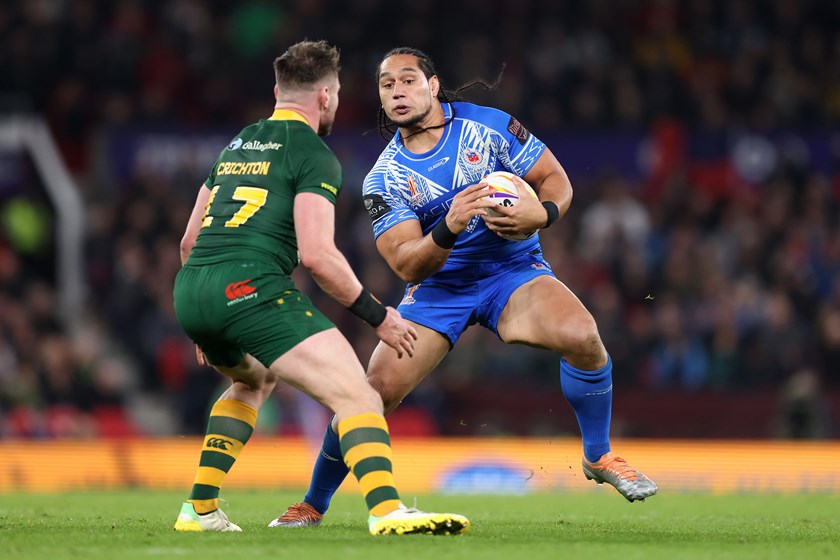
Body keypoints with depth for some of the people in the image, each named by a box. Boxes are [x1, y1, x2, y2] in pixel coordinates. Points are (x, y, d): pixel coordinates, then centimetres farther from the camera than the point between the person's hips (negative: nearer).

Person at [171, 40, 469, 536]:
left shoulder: (236, 146, 25)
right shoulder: (314, 155, 0)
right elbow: (316, 255, -11)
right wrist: (378, 316, 0)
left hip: (190, 290, 8)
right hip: (251, 287, -8)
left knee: (253, 380, 37)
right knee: (358, 397, -14)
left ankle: (200, 510, 31)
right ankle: (387, 510, -37)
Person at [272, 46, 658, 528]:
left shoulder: (491, 126, -9)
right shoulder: (384, 179, -7)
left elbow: (555, 178, -3)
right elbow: (407, 266, -15)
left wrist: (543, 213, -27)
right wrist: (449, 228, -36)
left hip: (512, 268, -1)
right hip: (438, 285, 1)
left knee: (581, 335, -30)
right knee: (376, 391, -12)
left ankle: (599, 456, -7)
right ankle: (313, 505, 8)